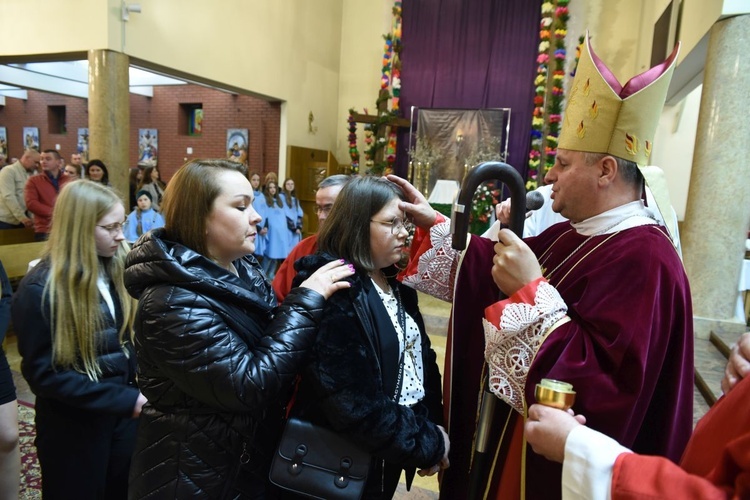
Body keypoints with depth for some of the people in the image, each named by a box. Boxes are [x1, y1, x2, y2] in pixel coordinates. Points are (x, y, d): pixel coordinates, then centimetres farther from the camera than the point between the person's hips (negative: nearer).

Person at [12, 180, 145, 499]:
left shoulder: (118, 270, -1)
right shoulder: (40, 289, -18)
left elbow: (129, 338, 3)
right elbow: (43, 373, -17)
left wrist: (137, 393, -12)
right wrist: (124, 399, -21)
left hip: (125, 415, 5)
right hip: (75, 428, -5)